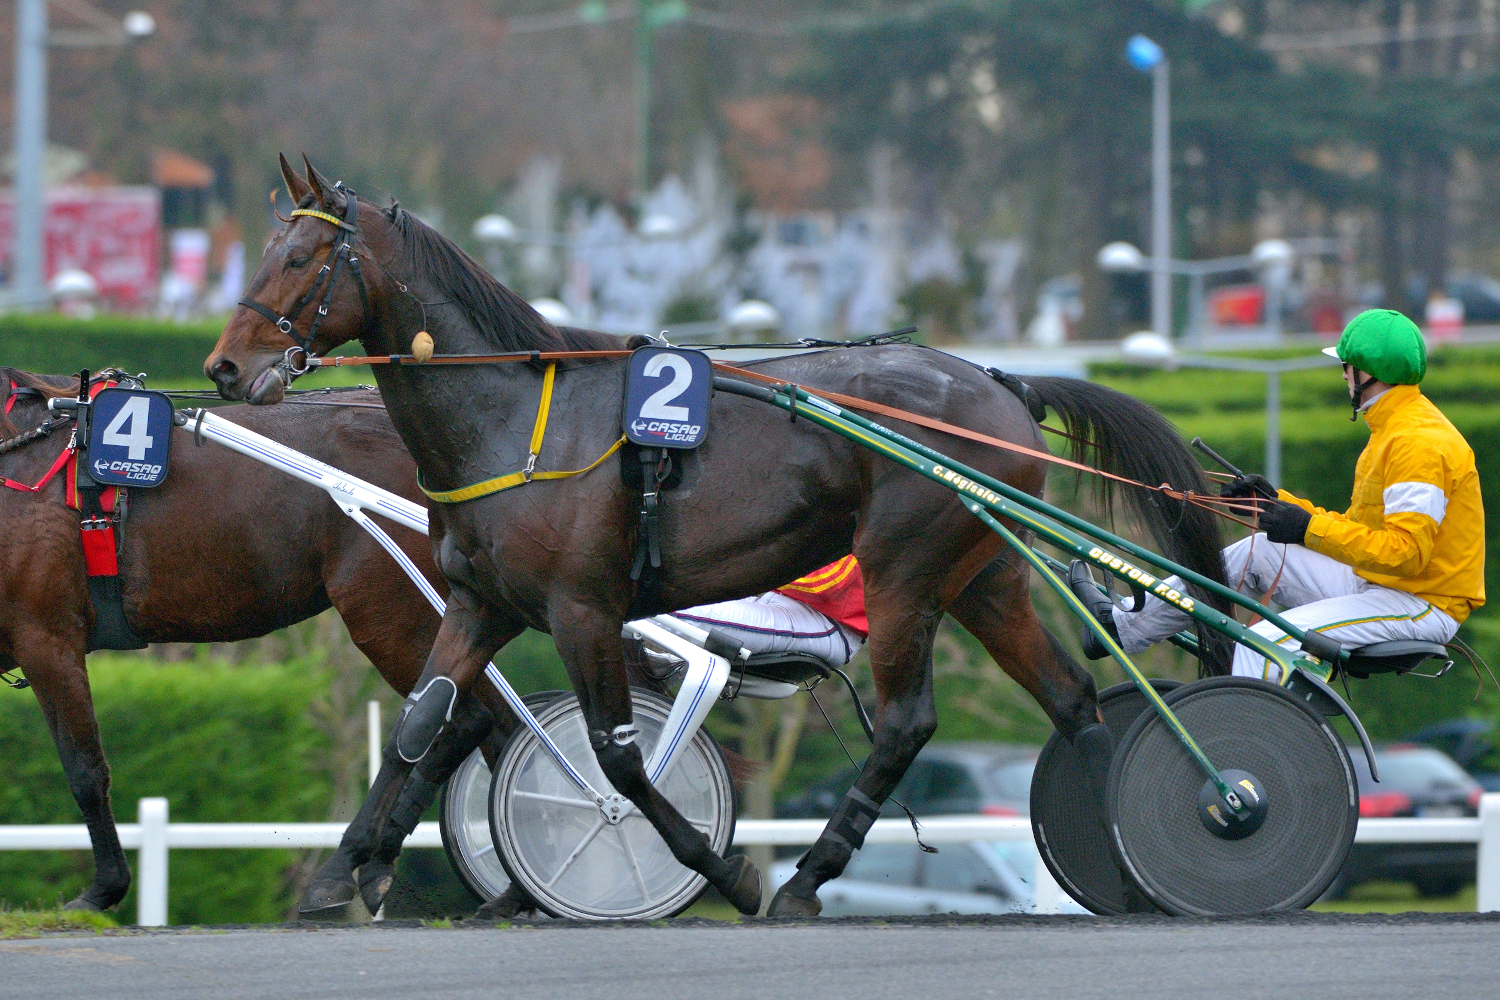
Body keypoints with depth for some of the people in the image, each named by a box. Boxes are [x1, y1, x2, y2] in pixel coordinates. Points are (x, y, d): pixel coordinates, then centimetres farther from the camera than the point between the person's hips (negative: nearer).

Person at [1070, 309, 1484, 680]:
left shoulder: (1419, 442, -20)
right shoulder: (1393, 428, 15)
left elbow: (1406, 551, -26)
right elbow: (1363, 525, 19)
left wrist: (1310, 528, -24)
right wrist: (1278, 502, 14)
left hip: (1420, 606, -10)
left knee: (1266, 641, -25)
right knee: (1256, 554, 14)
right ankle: (1123, 625, 23)